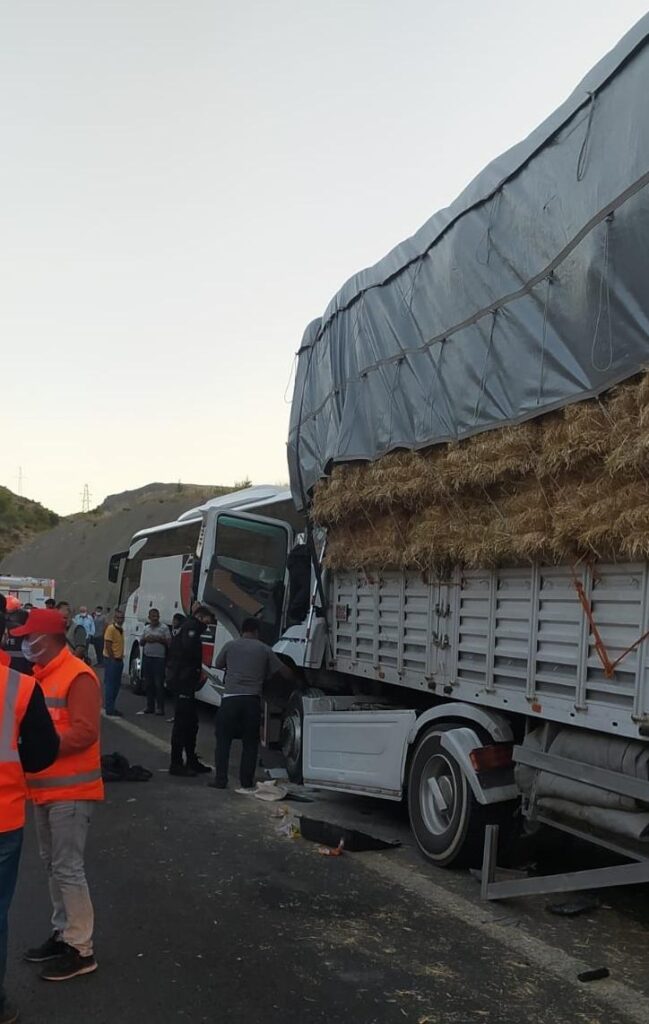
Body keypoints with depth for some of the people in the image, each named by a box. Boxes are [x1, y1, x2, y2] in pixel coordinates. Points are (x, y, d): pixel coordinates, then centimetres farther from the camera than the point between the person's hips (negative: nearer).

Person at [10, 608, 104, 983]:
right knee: (53, 865, 16)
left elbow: (83, 733, -23)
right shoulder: (41, 675, 11)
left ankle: (82, 950, 8)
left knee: (68, 868, -3)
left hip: (70, 791, -9)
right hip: (45, 788, 9)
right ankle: (62, 934, 29)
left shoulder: (78, 676, -17)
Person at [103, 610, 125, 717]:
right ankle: (109, 709, -3)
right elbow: (108, 645, -18)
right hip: (111, 660, -9)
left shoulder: (121, 630, 14)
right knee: (110, 684, -5)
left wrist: (121, 657, 11)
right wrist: (113, 658, -17)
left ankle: (110, 706, 22)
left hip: (119, 660, 9)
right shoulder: (111, 629, -13)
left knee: (116, 684, 13)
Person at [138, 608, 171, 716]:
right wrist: (146, 639, -1)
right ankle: (150, 706, 17)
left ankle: (160, 707, -3)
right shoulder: (146, 628, 15)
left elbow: (169, 642, -6)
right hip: (147, 658, 6)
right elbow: (141, 642, 20)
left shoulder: (164, 628, -2)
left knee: (159, 684, -7)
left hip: (159, 658, -6)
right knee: (148, 683, 9)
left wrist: (158, 639, -16)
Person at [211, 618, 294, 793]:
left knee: (223, 741, 11)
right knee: (250, 743, 9)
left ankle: (220, 780, 10)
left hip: (230, 698, 0)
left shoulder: (230, 645, 6)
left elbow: (218, 665, 21)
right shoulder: (264, 649, 7)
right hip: (252, 700, 0)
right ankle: (246, 784, 8)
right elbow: (284, 671, 8)